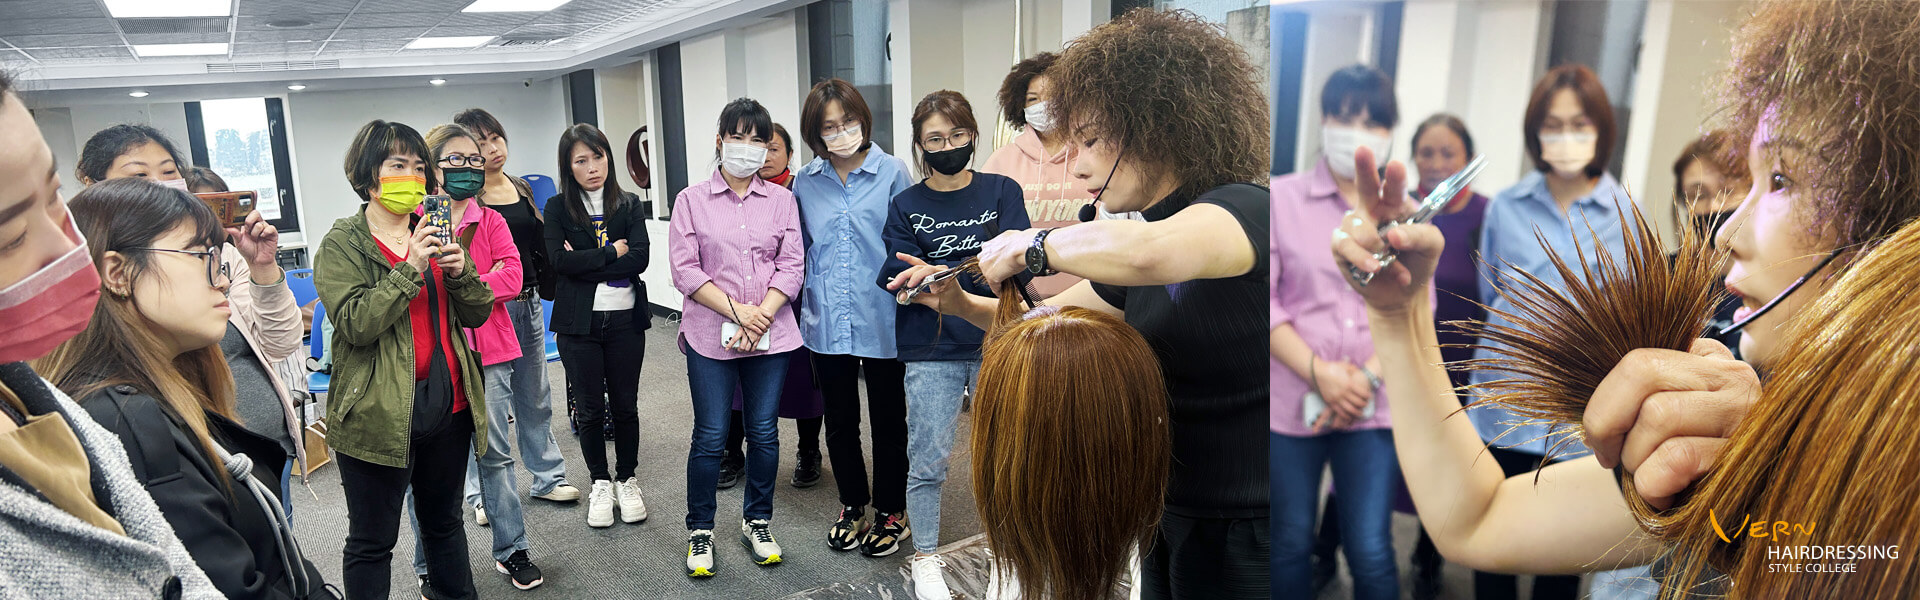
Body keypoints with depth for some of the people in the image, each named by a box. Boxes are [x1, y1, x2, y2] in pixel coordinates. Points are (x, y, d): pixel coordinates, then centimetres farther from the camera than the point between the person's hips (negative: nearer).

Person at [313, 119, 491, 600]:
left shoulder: (434, 234, 10)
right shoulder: (342, 244, -5)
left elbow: (477, 313, 6)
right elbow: (355, 324, -18)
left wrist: (459, 271, -13)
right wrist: (411, 268, -23)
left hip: (448, 400, 5)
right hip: (379, 415, -5)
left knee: (443, 519, 20)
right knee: (372, 541, 6)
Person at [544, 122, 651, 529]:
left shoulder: (629, 205, 4)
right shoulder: (558, 208, 2)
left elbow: (639, 259, -10)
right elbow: (559, 261, -13)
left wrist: (584, 263, -14)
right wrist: (612, 253, -12)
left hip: (625, 320, 1)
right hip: (579, 323, -1)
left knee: (625, 404, 9)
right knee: (591, 407, 9)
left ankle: (627, 480, 26)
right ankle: (600, 483, 26)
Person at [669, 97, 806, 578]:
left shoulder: (782, 201, 8)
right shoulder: (691, 200, 4)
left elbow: (791, 266, 1)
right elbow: (685, 269, -4)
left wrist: (761, 315, -12)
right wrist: (736, 311, -13)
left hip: (771, 336, 2)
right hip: (711, 337, -2)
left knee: (764, 433, 8)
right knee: (710, 437, 1)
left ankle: (757, 522, 27)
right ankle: (700, 531, 19)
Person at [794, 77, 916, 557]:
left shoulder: (892, 173, -6)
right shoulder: (805, 182, 3)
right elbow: (800, 249, 13)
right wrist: (806, 305, 11)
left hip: (881, 320, -3)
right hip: (826, 321, 3)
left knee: (888, 419, 10)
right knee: (840, 420, 16)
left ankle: (891, 511, 28)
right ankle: (852, 505, 35)